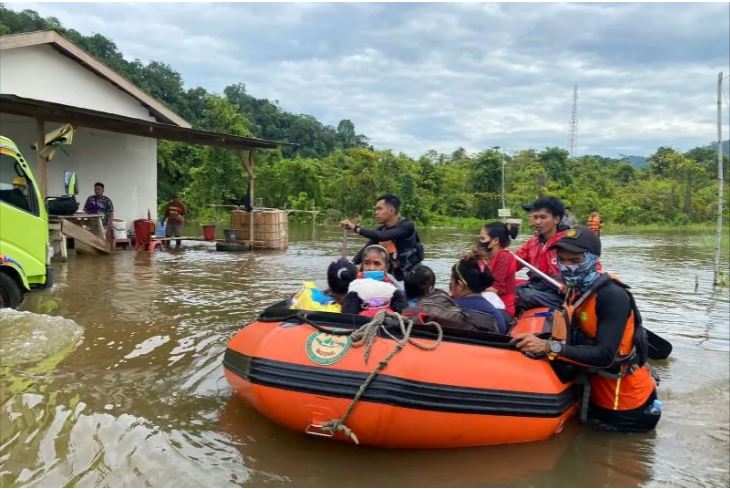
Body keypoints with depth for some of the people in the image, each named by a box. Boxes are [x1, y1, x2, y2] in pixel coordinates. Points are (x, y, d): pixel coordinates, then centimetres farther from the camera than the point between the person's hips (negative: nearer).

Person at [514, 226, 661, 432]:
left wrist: (549, 347, -38)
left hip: (626, 402, -8)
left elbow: (604, 356, -32)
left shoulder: (612, 295, -25)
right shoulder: (575, 290, -1)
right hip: (599, 395, 8)